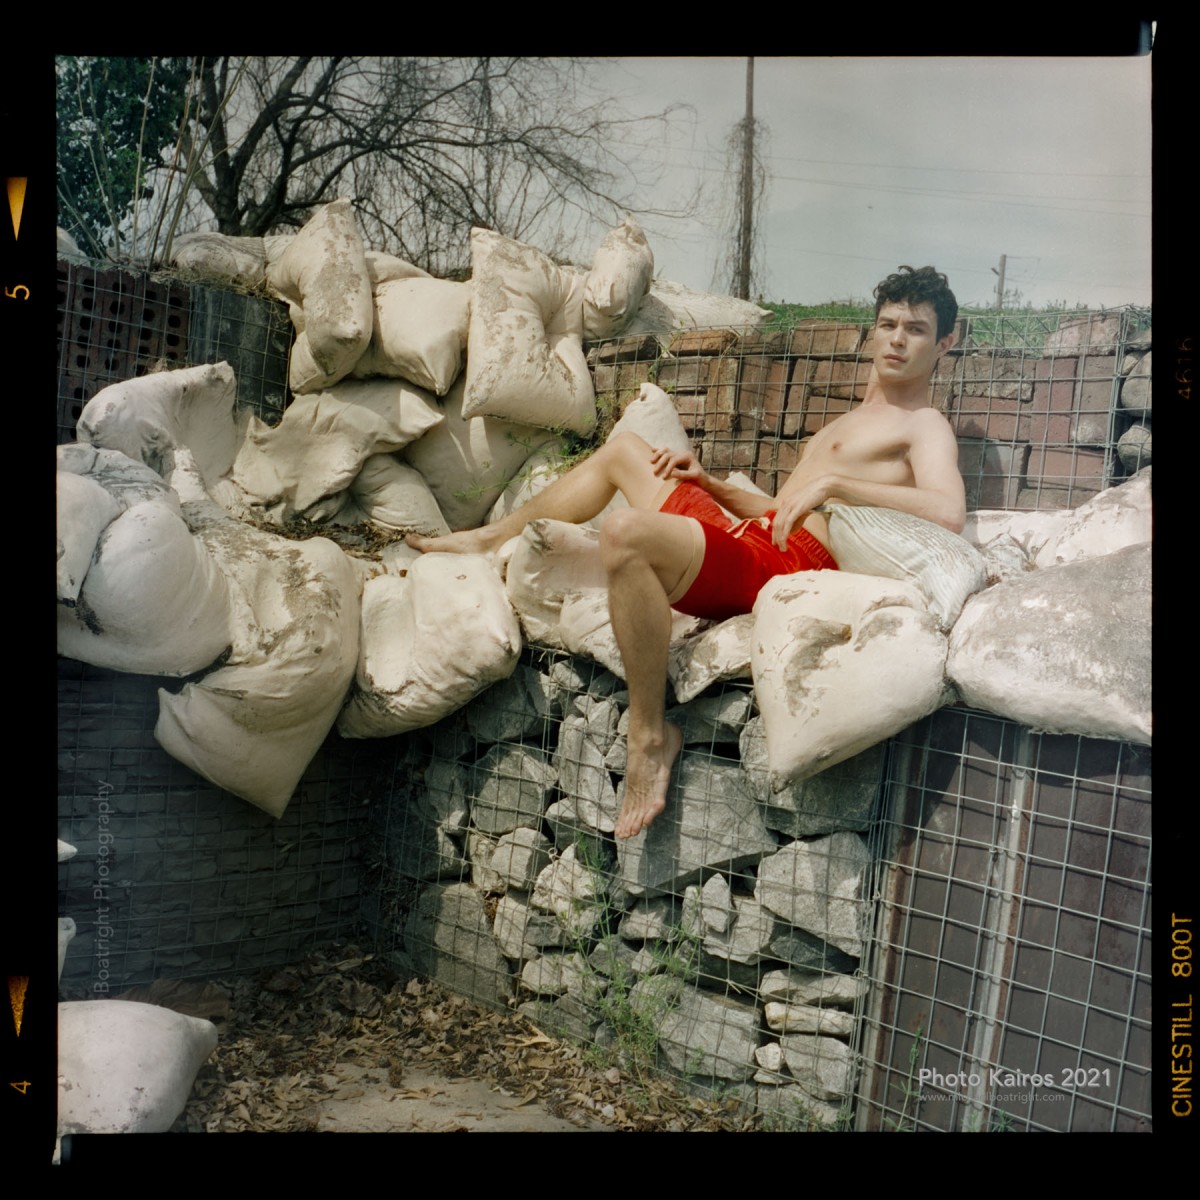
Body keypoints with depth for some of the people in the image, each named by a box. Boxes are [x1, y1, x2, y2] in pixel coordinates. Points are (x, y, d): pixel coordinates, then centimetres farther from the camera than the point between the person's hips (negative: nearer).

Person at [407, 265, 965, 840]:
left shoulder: (922, 425, 1)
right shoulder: (848, 423, 30)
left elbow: (949, 513, -21)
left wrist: (832, 482, -23)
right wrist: (710, 484, 17)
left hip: (786, 563, -10)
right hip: (747, 538, 10)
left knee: (625, 531, -36)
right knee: (623, 449, 24)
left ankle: (650, 734, -24)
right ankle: (492, 538, 31)